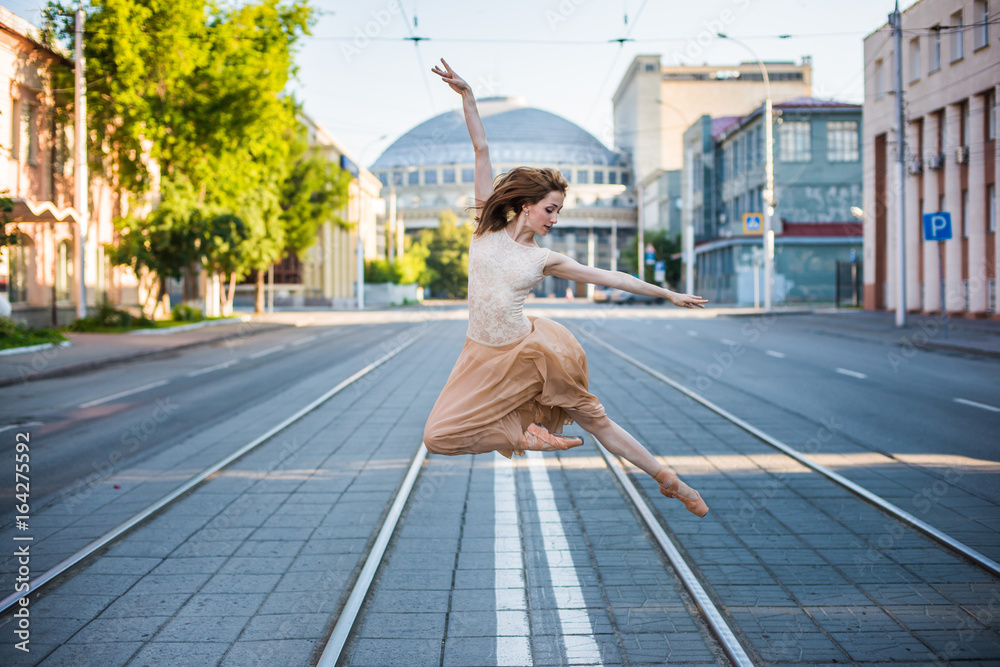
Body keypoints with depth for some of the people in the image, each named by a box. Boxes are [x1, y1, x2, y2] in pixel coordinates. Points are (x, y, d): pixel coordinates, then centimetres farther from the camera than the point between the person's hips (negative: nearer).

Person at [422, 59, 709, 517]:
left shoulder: (545, 260, 1)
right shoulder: (488, 227, 0)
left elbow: (609, 277, 8)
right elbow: (482, 151, -1)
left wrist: (669, 294, 10)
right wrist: (466, 95, 0)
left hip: (528, 351, -1)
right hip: (484, 356, 1)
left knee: (594, 419, 5)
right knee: (438, 436, -9)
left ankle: (667, 479, 19)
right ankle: (524, 434, 6)